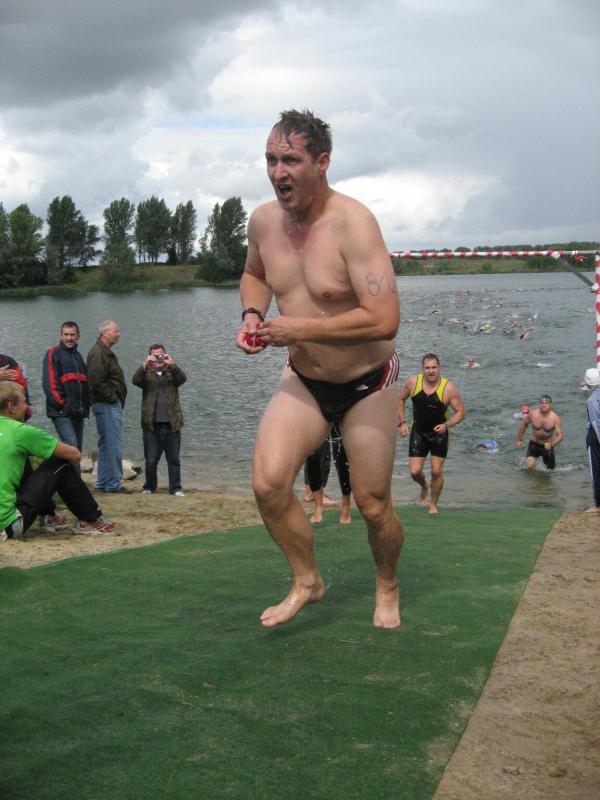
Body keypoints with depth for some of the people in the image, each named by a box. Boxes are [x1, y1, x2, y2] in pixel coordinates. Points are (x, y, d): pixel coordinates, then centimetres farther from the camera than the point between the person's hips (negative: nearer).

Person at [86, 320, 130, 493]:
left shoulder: (105, 352, 19)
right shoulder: (98, 353, -15)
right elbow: (97, 382, -23)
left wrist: (118, 400, 14)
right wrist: (113, 398, -16)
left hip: (109, 405, 11)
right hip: (107, 406, -11)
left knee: (105, 445, 15)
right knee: (114, 445, -8)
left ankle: (102, 482, 22)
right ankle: (114, 484, -3)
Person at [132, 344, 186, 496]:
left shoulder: (172, 373, 11)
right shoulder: (147, 374, 10)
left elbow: (182, 378, -9)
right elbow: (135, 381, -10)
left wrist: (171, 364, -23)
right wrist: (144, 365, -23)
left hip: (171, 424, 0)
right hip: (151, 425, 0)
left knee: (174, 459, 4)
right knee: (150, 460, 5)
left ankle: (175, 488, 10)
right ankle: (149, 487, 20)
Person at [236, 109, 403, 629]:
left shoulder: (352, 224, -24)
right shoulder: (263, 221, -4)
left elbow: (384, 320, -33)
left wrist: (300, 328, -27)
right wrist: (252, 314, -2)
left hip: (367, 383, -4)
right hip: (303, 381, 5)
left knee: (373, 505, 5)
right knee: (268, 484, -14)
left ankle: (388, 588, 36)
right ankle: (307, 581, 11)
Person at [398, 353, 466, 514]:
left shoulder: (449, 388, -17)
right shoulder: (413, 382, -10)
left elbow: (460, 412, -10)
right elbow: (400, 399, 7)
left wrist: (446, 425, -26)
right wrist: (402, 422, 0)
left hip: (439, 434, -1)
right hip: (418, 432, 2)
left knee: (437, 472, 0)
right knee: (414, 472, -4)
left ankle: (433, 504, 22)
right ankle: (424, 487, 33)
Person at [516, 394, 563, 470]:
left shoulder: (555, 418, -20)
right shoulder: (532, 413, -15)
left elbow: (560, 436, -21)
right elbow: (524, 424, 4)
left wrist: (551, 444, -39)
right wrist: (519, 440, 9)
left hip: (547, 446, 0)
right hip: (534, 444, 0)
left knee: (550, 469, 12)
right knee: (530, 466, -22)